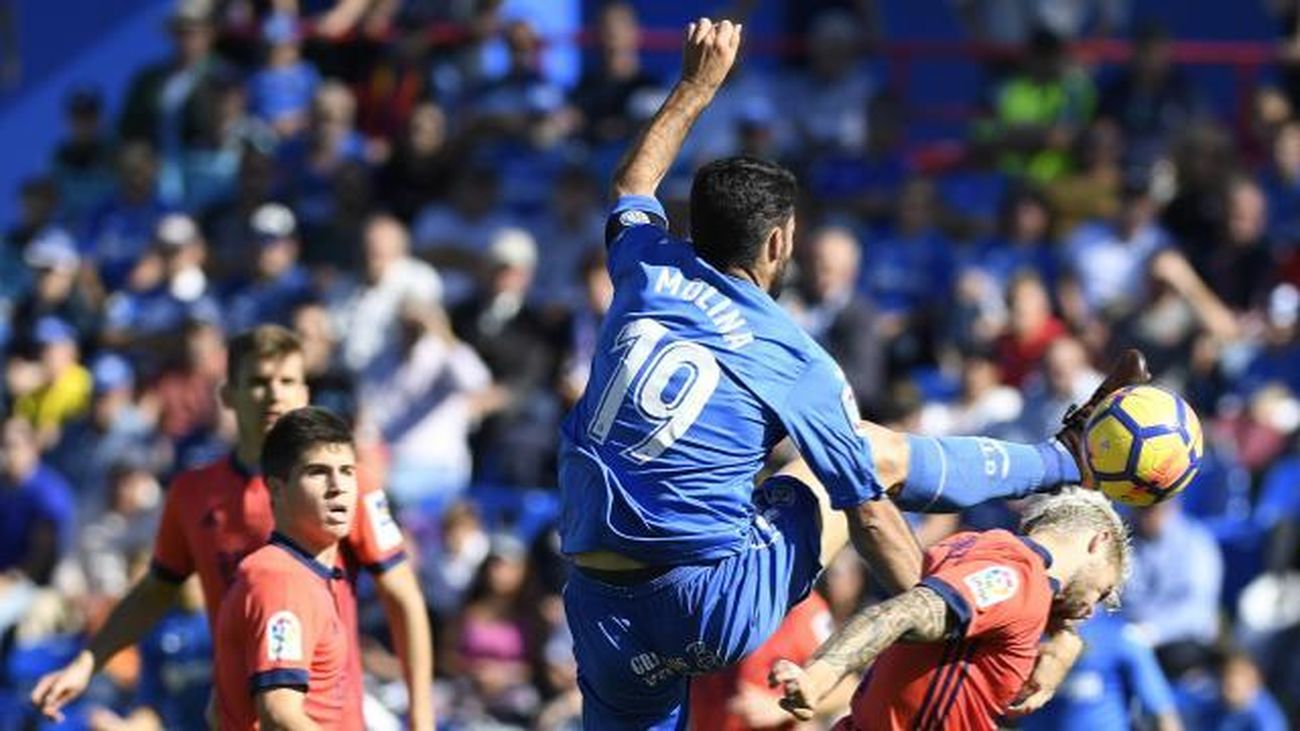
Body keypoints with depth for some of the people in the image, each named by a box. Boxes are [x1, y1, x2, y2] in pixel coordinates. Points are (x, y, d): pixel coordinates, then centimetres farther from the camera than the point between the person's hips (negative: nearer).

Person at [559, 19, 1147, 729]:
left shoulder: (649, 271, 3)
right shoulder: (799, 367, -7)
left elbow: (633, 184, 30)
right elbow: (870, 518, -1)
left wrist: (696, 86, 38)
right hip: (723, 607, -3)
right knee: (881, 455, 15)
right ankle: (1066, 457, 35)